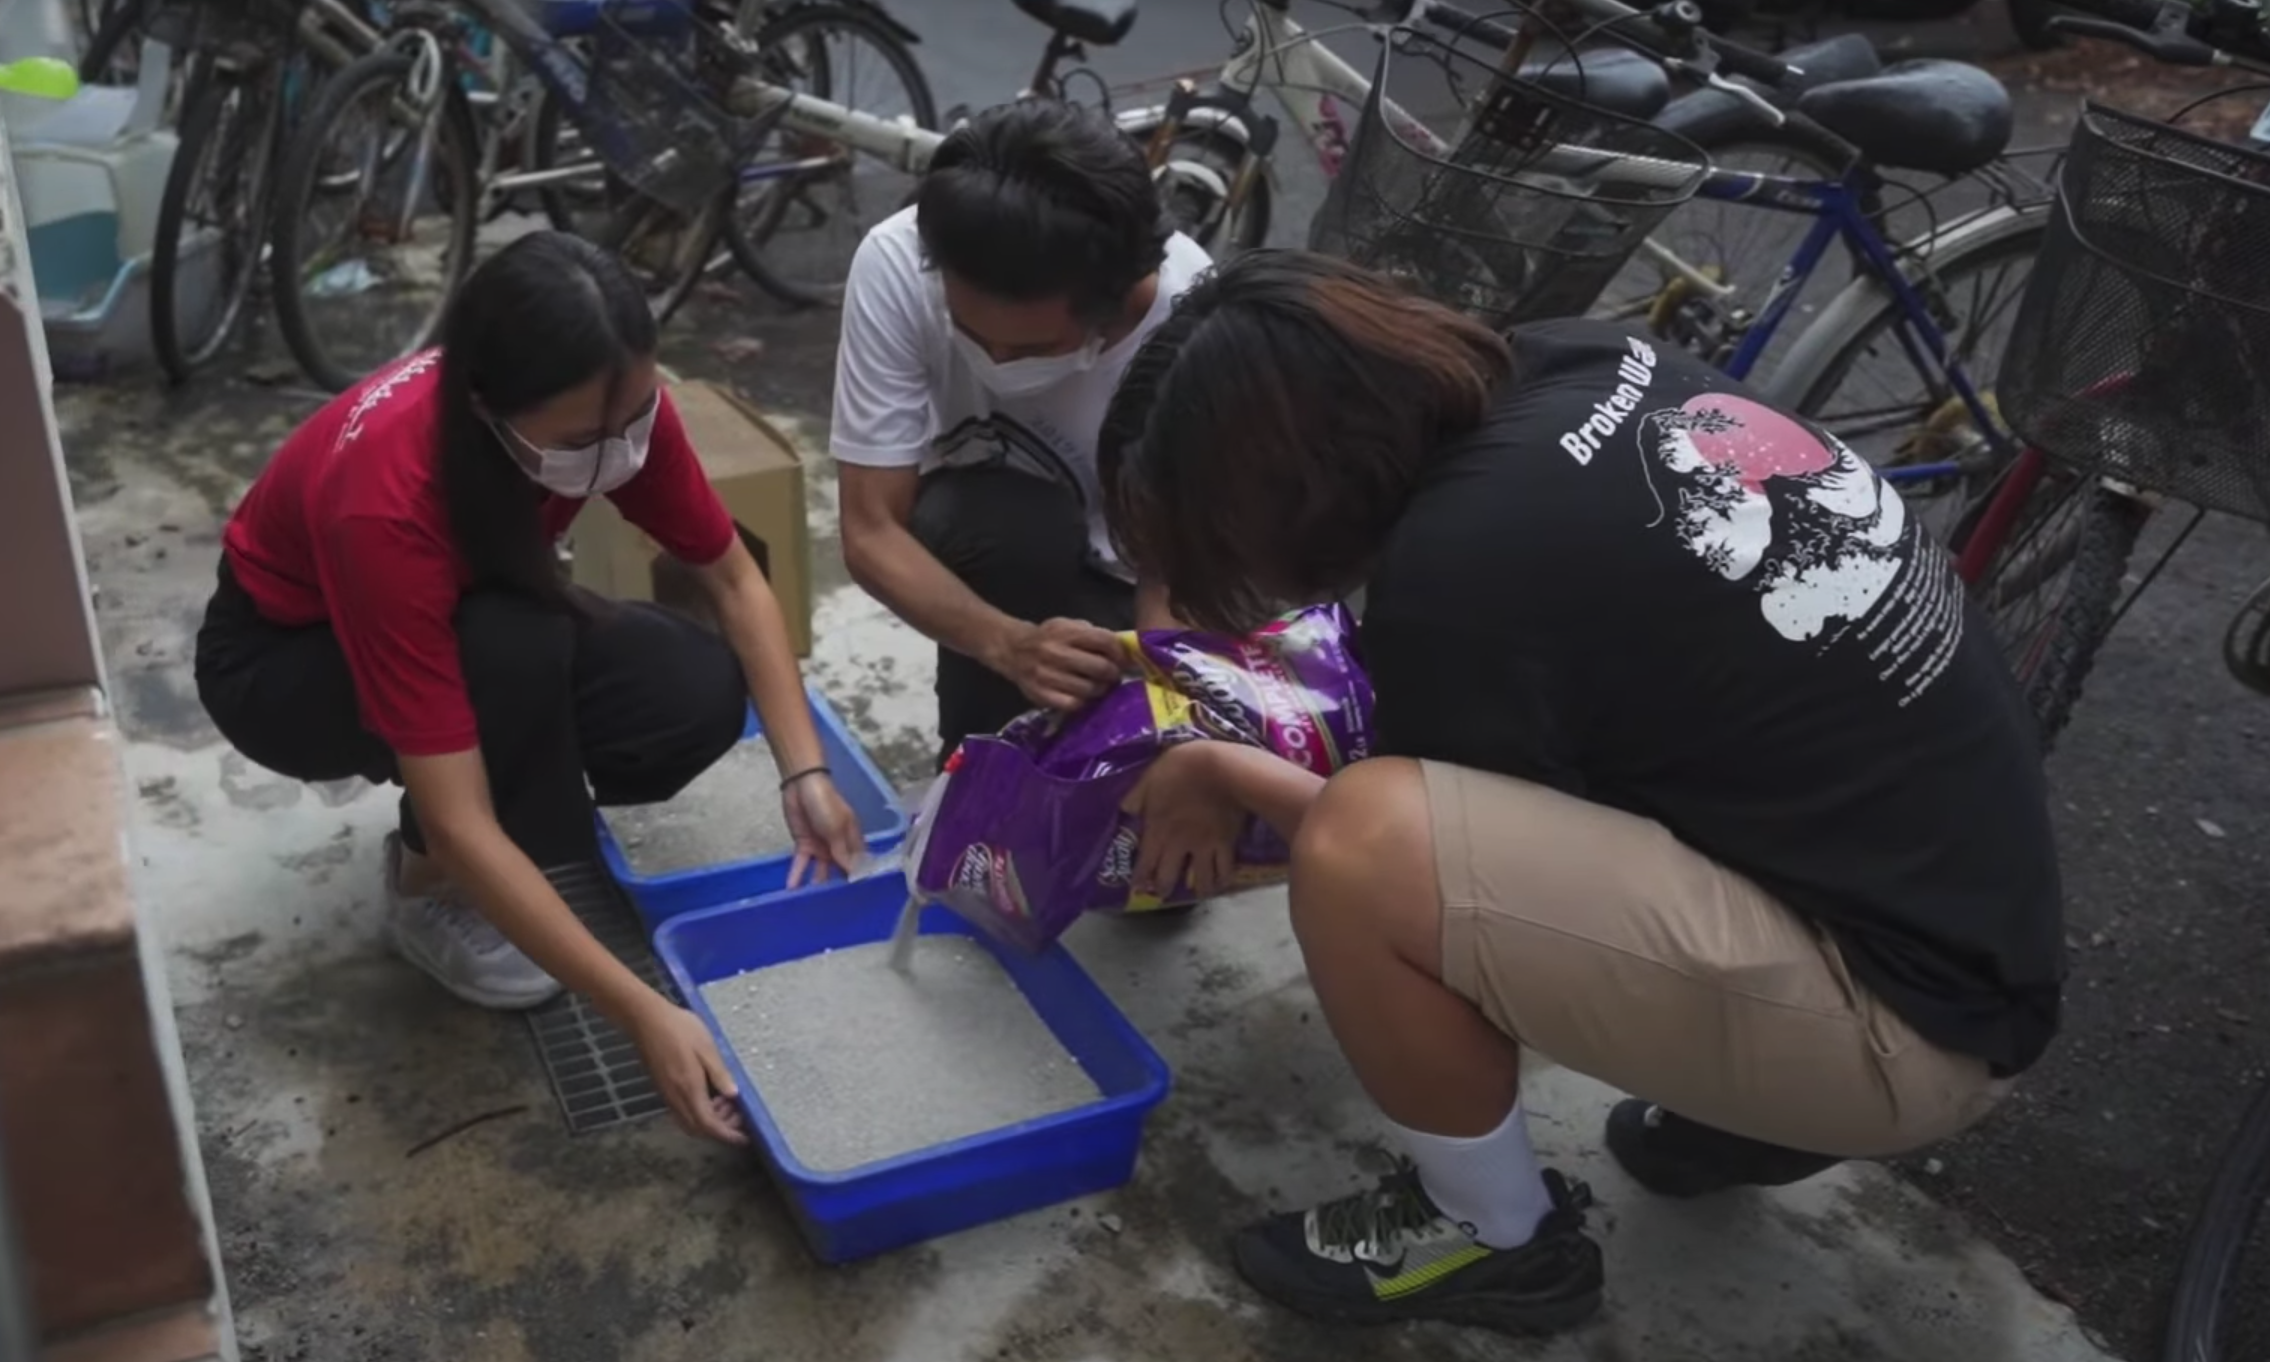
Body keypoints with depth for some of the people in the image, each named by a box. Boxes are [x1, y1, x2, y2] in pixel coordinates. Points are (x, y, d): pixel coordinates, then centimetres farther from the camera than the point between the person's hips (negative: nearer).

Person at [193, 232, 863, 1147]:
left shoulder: (611, 405, -26)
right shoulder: (387, 504, -41)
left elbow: (733, 580, -11)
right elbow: (461, 823, -41)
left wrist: (805, 774, -22)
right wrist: (644, 1016, -43)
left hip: (468, 614, 5)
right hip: (281, 659, -5)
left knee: (700, 697, -20)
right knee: (520, 650, -36)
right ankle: (428, 888, -8)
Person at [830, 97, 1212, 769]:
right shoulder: (896, 265, -31)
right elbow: (872, 534, -27)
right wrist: (1012, 645, -43)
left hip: (1119, 583, 0)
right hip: (981, 536, 0)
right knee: (1011, 526, -34)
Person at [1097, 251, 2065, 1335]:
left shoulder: (1462, 568, -23)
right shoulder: (1582, 367, 0)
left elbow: (1383, 847, -5)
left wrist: (1222, 778, 10)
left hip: (1903, 1014, -9)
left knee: (1359, 850, -24)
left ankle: (1498, 1239, 3)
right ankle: (1747, 1105, 22)